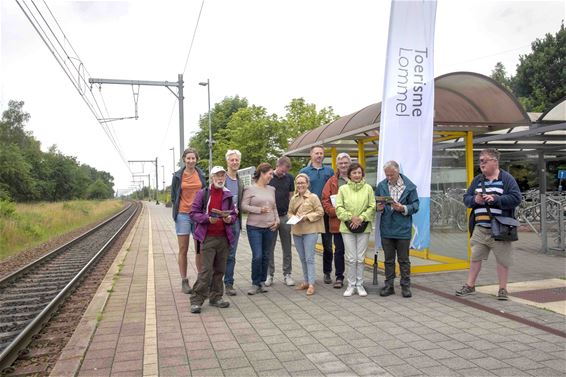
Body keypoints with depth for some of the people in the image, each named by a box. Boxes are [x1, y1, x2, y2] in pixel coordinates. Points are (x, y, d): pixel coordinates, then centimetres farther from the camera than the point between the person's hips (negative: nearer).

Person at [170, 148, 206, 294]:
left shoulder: (201, 175, 5)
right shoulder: (178, 176, 1)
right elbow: (173, 195, 9)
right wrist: (177, 210, 3)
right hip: (183, 215, -1)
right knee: (183, 250, 3)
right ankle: (184, 282, 11)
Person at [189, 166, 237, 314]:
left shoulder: (228, 195, 11)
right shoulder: (202, 194, 0)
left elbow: (234, 214, 17)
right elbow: (193, 213, -3)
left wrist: (230, 218, -5)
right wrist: (208, 218, -18)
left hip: (224, 238, 4)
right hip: (208, 237, -4)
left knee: (219, 269, 10)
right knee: (206, 270, -8)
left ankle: (215, 298, 21)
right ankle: (196, 300, 1)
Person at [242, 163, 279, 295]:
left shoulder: (271, 189, 13)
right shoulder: (250, 189, -3)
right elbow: (244, 206, -9)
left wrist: (277, 220, 3)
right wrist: (259, 210, -16)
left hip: (269, 227, 5)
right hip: (254, 227, -5)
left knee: (266, 256, 10)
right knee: (257, 256, -8)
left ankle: (262, 282, 23)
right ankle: (255, 283, 8)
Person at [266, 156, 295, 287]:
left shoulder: (290, 178, 5)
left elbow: (291, 196, 10)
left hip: (285, 216, 2)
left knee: (287, 247, 7)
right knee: (269, 248, 5)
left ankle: (287, 274, 16)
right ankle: (269, 274, 15)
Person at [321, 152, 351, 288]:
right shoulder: (332, 182, 6)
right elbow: (325, 200, 1)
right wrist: (335, 211, -13)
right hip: (337, 222, 0)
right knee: (339, 250, 7)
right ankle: (339, 277, 18)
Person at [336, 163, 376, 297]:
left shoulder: (368, 188, 1)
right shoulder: (343, 189, 1)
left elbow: (372, 207, -1)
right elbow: (339, 208, -2)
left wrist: (361, 218, -11)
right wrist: (351, 217, -12)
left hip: (364, 227, 0)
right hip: (347, 228, 0)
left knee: (361, 258, 6)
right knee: (351, 258, 2)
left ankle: (360, 285, 19)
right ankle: (351, 285, 15)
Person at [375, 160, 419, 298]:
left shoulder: (409, 186, -4)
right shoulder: (381, 186, 4)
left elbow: (415, 206, -4)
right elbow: (376, 203, 12)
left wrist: (403, 208, -22)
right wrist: (379, 207, -10)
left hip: (403, 229, -3)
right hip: (386, 228, 3)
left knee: (404, 260, 7)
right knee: (389, 259, 11)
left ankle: (406, 286, 18)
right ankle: (389, 285, 21)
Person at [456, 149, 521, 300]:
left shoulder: (507, 179, -2)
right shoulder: (477, 180, 12)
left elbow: (516, 198, -12)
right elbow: (466, 198, 12)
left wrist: (495, 199, -21)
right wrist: (475, 200, -10)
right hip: (480, 228, 4)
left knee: (502, 259, 5)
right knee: (475, 257, 10)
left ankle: (502, 289, 19)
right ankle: (470, 285, 22)